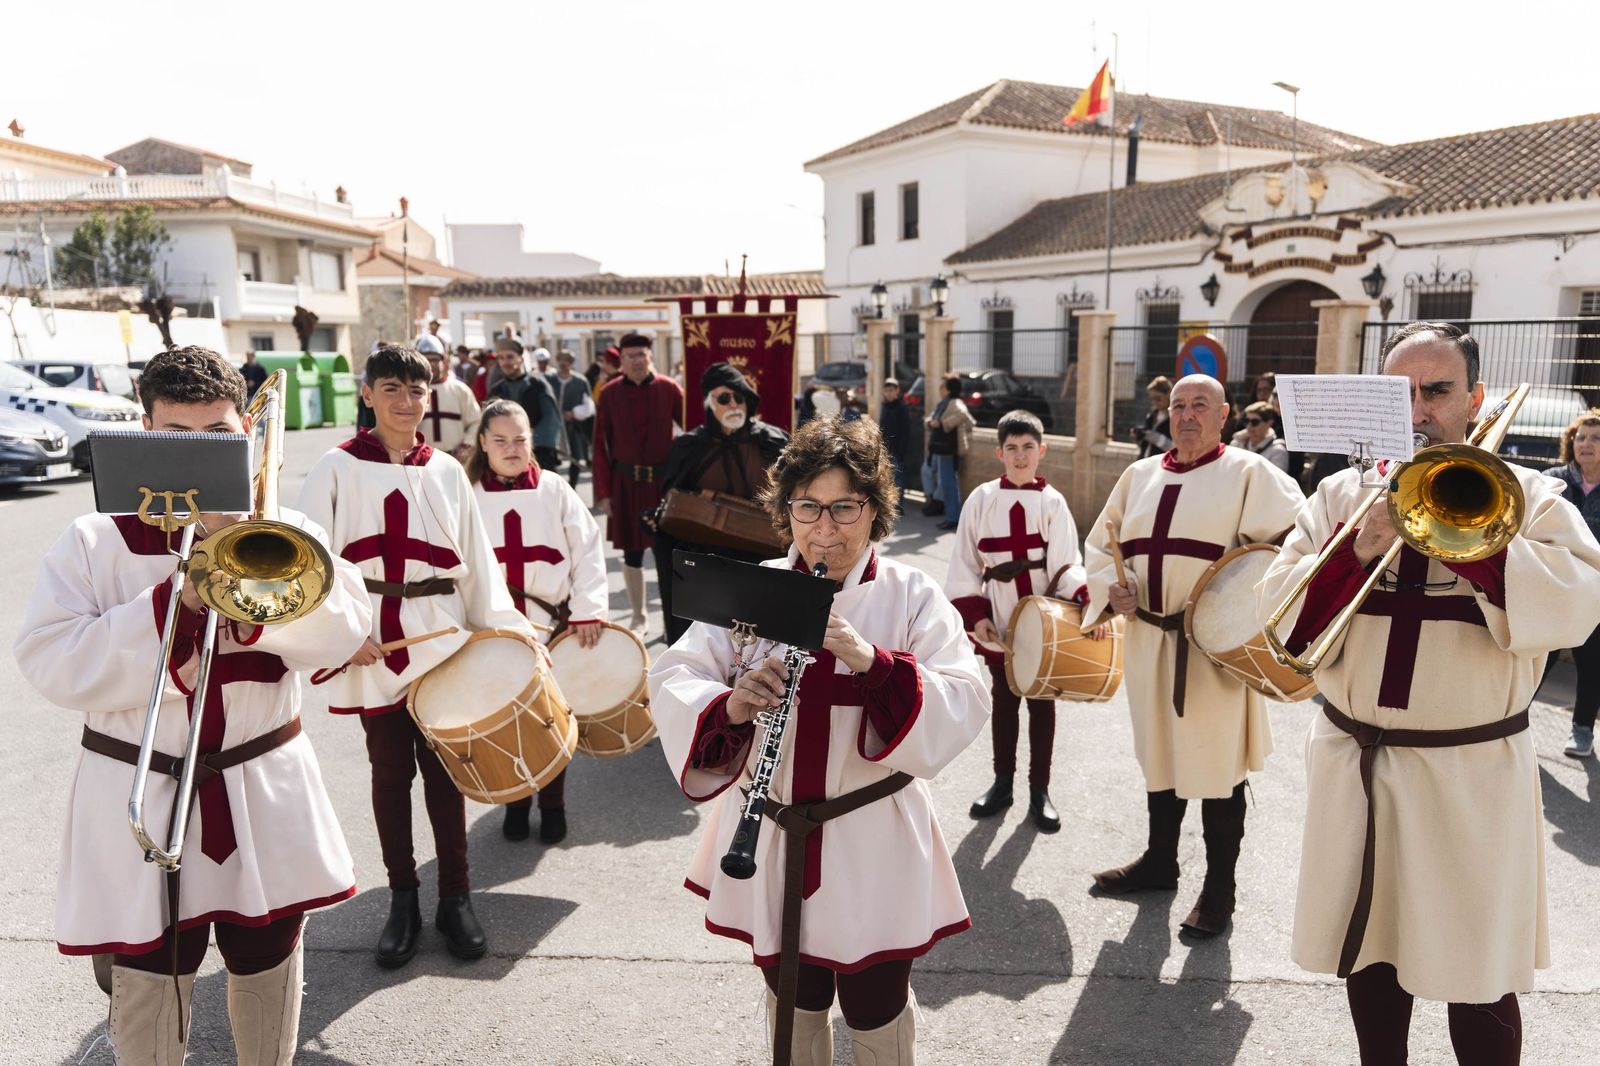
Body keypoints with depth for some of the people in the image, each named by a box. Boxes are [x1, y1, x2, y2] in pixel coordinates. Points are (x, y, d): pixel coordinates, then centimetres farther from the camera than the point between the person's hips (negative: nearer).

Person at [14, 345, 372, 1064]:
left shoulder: (285, 533, 1)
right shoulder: (95, 541, -2)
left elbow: (341, 636, -12)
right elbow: (50, 667, -11)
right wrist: (171, 604, -21)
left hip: (265, 797, 1)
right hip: (138, 803, -1)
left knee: (268, 970, 16)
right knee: (146, 990, 10)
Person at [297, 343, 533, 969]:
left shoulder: (446, 472, 7)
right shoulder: (338, 469, 0)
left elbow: (475, 559, 6)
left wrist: (501, 627, 0)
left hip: (440, 638, 1)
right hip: (373, 642, -1)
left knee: (443, 767, 6)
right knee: (390, 770, 8)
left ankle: (455, 897, 20)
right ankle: (403, 899, 23)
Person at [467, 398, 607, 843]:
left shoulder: (554, 491, -1)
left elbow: (588, 551, -2)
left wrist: (588, 610, -9)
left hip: (554, 625, 0)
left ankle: (553, 804, 27)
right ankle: (515, 802, 30)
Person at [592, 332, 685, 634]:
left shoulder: (669, 389, -3)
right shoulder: (609, 394, -1)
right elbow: (601, 446, 0)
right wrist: (603, 492, -4)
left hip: (664, 482, 0)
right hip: (626, 484, 1)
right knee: (632, 552, 7)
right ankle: (638, 617, 22)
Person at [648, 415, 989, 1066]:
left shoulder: (912, 595, -8)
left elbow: (965, 706, -18)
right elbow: (672, 678, -9)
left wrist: (871, 661, -32)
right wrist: (732, 703, -30)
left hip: (873, 845, -2)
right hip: (771, 834, 2)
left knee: (875, 1013, 15)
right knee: (793, 1002, 22)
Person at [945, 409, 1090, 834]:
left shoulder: (1052, 503, -3)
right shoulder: (981, 500, -2)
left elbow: (1066, 564, -7)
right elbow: (966, 563, 0)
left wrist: (1087, 599, -25)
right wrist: (974, 614, -7)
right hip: (999, 618, 1)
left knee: (1042, 700, 9)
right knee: (1003, 699, 12)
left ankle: (1039, 789, 21)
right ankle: (1002, 782, 27)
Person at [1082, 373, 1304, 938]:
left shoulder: (1249, 473, -5)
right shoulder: (1140, 475, 11)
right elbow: (1101, 543, 16)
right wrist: (1110, 587, -1)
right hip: (1149, 638, 5)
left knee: (1218, 765, 3)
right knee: (1160, 753, 19)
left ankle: (1219, 889, 20)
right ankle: (1159, 861, 37)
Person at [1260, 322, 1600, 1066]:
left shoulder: (1530, 496, 0)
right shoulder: (1341, 495, 5)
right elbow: (1278, 611, -4)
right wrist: (1355, 554, -19)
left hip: (1475, 776, -2)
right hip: (1355, 766, 3)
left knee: (1478, 982, 7)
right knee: (1369, 956, 15)